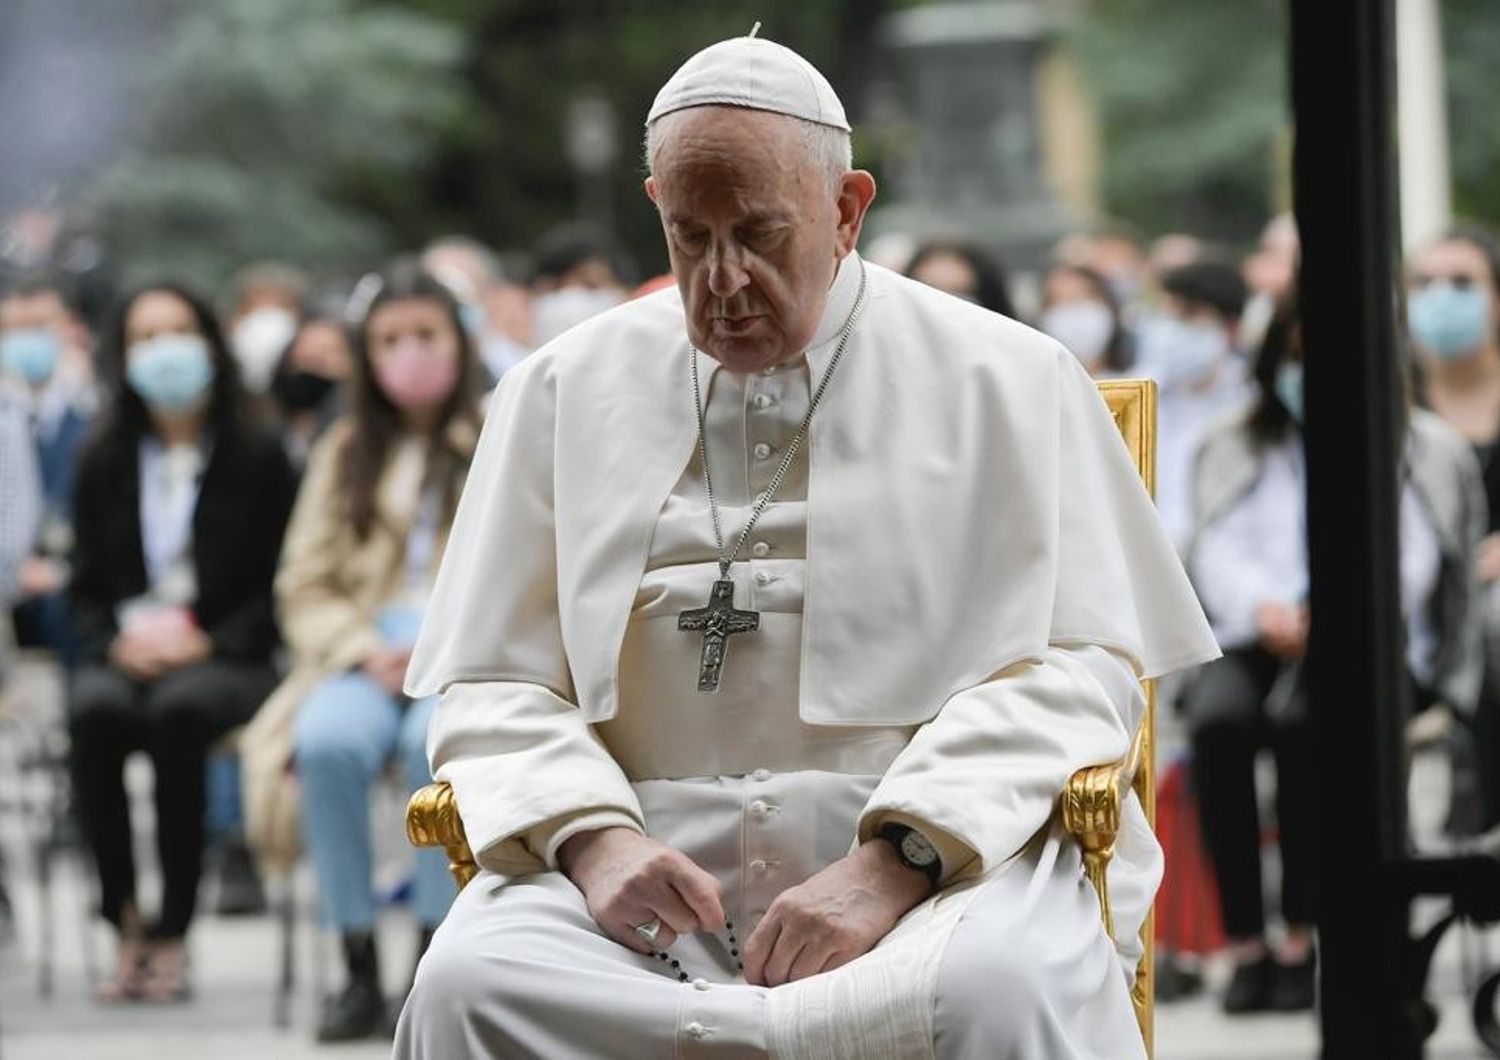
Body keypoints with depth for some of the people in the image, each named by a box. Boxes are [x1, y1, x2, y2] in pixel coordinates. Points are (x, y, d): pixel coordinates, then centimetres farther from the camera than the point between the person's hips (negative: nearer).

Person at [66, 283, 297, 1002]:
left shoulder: (258, 458, 7)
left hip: (225, 660, -2)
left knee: (178, 711, -37)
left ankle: (172, 934, -31)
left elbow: (277, 586, 4)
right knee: (96, 713, -34)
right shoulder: (104, 464, 15)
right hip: (125, 653, 2)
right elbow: (86, 585, 14)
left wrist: (208, 642, -12)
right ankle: (126, 923, -28)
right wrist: (118, 640, -7)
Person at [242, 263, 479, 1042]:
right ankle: (359, 969, -29)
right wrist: (365, 651, -5)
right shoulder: (346, 452, 21)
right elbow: (306, 587, 14)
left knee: (438, 737, -38)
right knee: (331, 742, -33)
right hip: (366, 651, 2)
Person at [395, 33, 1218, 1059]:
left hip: (946, 846, -2)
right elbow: (491, 686, 14)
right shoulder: (566, 394, 17)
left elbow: (1077, 667, 0)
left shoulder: (1004, 380, 9)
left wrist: (892, 867, -14)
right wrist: (593, 838, -9)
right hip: (652, 850, 2)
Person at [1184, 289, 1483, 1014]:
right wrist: (1263, 607, -17)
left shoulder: (1424, 449, 13)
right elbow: (1217, 552, 6)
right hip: (1256, 642, 2)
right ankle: (1245, 942, -30)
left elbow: (1412, 561, 0)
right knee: (1220, 717, -33)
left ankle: (1300, 938, -31)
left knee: (1308, 718, -36)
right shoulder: (1235, 450, 21)